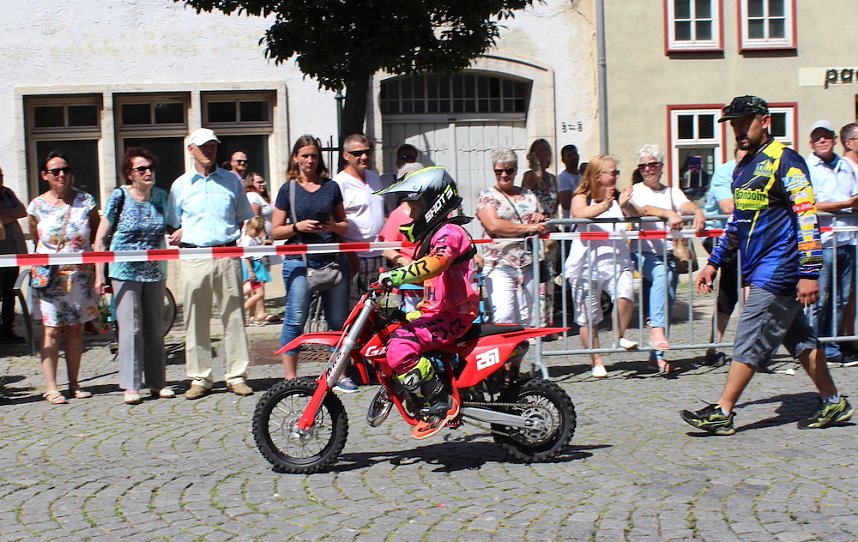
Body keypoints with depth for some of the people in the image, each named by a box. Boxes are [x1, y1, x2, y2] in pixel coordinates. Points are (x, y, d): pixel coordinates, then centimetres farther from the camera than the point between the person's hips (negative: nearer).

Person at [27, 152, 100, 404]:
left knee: (76, 329, 7)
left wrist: (98, 273, 3)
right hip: (51, 276, -1)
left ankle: (74, 384, 14)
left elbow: (96, 238, 7)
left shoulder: (86, 201, 2)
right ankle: (50, 387, -1)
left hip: (81, 275, 1)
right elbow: (35, 240, 14)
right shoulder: (37, 206, 1)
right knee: (52, 329, -5)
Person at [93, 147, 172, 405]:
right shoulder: (120, 197, -7)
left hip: (154, 272, 4)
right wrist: (99, 274, -6)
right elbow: (100, 238, -3)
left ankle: (157, 383, 16)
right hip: (125, 272, -4)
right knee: (131, 328, -8)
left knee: (155, 329, 9)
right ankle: (131, 386, -2)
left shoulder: (160, 195, 4)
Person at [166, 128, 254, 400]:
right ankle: (199, 378, 9)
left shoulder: (231, 181, 13)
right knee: (195, 320, 2)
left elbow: (245, 219, 19)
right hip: (193, 257, 0)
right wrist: (180, 234, -2)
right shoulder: (181, 184, 12)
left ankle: (236, 375, 6)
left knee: (234, 317, 0)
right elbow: (172, 226, 16)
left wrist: (248, 234, 2)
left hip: (227, 255, 0)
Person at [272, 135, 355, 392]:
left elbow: (344, 224, 17)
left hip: (333, 260, 3)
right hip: (299, 261, -2)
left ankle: (340, 374, 12)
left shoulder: (331, 187, 12)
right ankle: (290, 377, 1)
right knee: (295, 319, -6)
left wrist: (333, 226, -5)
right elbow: (276, 231, 6)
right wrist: (297, 226, -12)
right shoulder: (288, 189, 6)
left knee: (338, 319, 3)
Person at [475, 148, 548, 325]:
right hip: (499, 266, -5)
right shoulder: (487, 196, 3)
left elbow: (542, 227, 23)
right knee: (504, 319, -16)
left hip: (528, 266, 5)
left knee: (525, 320, 7)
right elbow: (493, 225, -14)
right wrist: (528, 228, -14)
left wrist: (541, 220, -2)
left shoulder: (529, 196, 18)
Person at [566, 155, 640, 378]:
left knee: (625, 295, -26)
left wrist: (625, 206, -25)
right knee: (588, 318, 3)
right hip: (587, 265, -2)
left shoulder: (618, 197, 10)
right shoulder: (582, 198, 0)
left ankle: (620, 336, 0)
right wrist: (604, 206, -38)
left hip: (617, 261, 2)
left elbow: (635, 216, -3)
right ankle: (596, 362, 18)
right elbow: (578, 214, -22)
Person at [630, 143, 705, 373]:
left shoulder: (672, 192, 17)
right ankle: (656, 329, -36)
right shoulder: (636, 190, 8)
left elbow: (685, 205, -5)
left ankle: (657, 355, 4)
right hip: (645, 253, -3)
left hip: (669, 255, 4)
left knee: (667, 300, -2)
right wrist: (669, 214, -32)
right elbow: (643, 209, -14)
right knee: (660, 274, -33)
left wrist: (697, 211, -29)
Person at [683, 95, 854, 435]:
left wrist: (809, 272, -21)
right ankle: (833, 403, 21)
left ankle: (722, 413, -4)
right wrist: (714, 262, 23)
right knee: (799, 338, 12)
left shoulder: (785, 160, -11)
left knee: (750, 340, -8)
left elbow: (807, 217, -16)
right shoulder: (742, 167, 16)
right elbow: (738, 221, 26)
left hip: (779, 267, -9)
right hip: (759, 267, 9)